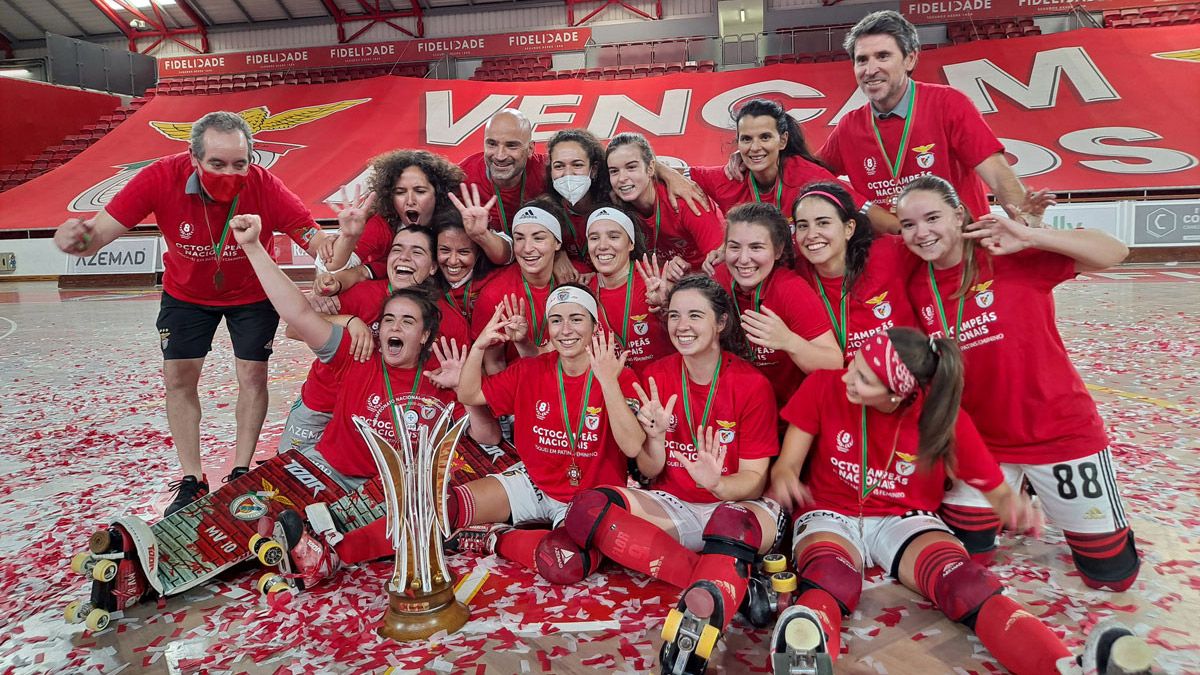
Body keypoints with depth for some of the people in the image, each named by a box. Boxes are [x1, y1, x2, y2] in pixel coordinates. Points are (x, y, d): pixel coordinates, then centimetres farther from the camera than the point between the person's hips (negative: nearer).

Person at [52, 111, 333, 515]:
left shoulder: (265, 188, -33)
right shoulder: (162, 178, -30)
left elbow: (319, 245, -34)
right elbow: (100, 231, -28)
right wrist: (79, 239, -53)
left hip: (251, 293, -1)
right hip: (187, 292, 2)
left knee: (253, 376, -1)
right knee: (178, 378, 2)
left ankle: (240, 474, 18)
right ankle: (191, 481, 17)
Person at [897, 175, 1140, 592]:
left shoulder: (1009, 256, -17)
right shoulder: (916, 288, -4)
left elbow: (1114, 253, -21)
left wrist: (1029, 237, -31)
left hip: (1060, 431, -3)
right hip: (978, 439, 3)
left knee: (1111, 573, 10)